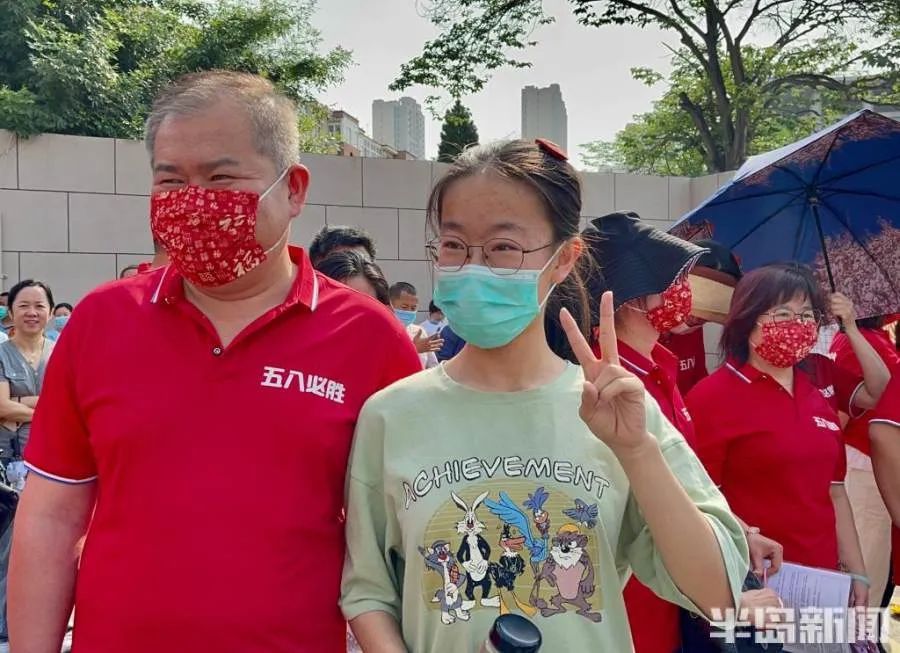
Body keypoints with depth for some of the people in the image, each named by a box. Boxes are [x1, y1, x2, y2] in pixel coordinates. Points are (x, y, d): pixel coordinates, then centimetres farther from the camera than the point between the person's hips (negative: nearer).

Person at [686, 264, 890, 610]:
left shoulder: (817, 393, 11)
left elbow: (835, 492, 14)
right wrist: (745, 542, -27)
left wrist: (856, 571, 10)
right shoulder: (713, 395, -10)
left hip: (821, 579, 7)